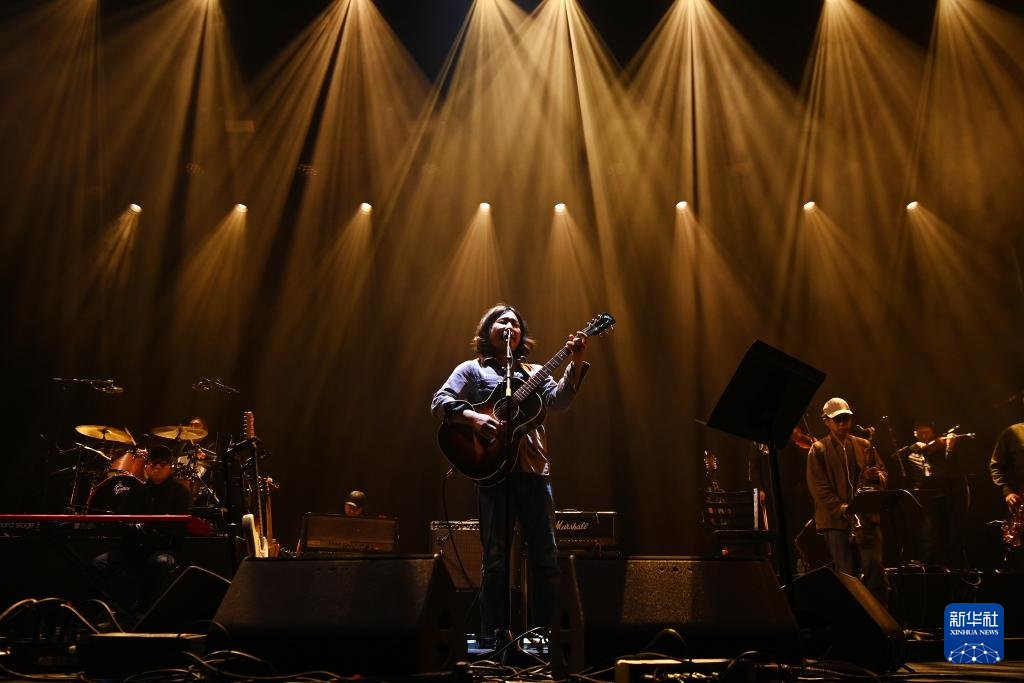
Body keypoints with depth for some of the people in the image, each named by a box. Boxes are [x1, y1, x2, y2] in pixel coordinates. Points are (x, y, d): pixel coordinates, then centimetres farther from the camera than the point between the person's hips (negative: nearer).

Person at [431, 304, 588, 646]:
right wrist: (471, 416, -18)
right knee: (496, 558, -1)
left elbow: (559, 399, 1)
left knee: (546, 554, 1)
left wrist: (576, 363, -14)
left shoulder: (533, 372, 20)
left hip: (534, 468, 3)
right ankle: (492, 638, 8)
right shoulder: (472, 369, 13)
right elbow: (439, 402, 1)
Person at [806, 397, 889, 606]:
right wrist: (841, 508, -18)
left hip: (867, 517, 3)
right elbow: (818, 487, -6)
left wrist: (876, 476, -8)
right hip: (835, 520, -3)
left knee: (875, 571, -5)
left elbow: (882, 472, 17)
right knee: (847, 575, -1)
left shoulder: (865, 445, 14)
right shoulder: (818, 450, 3)